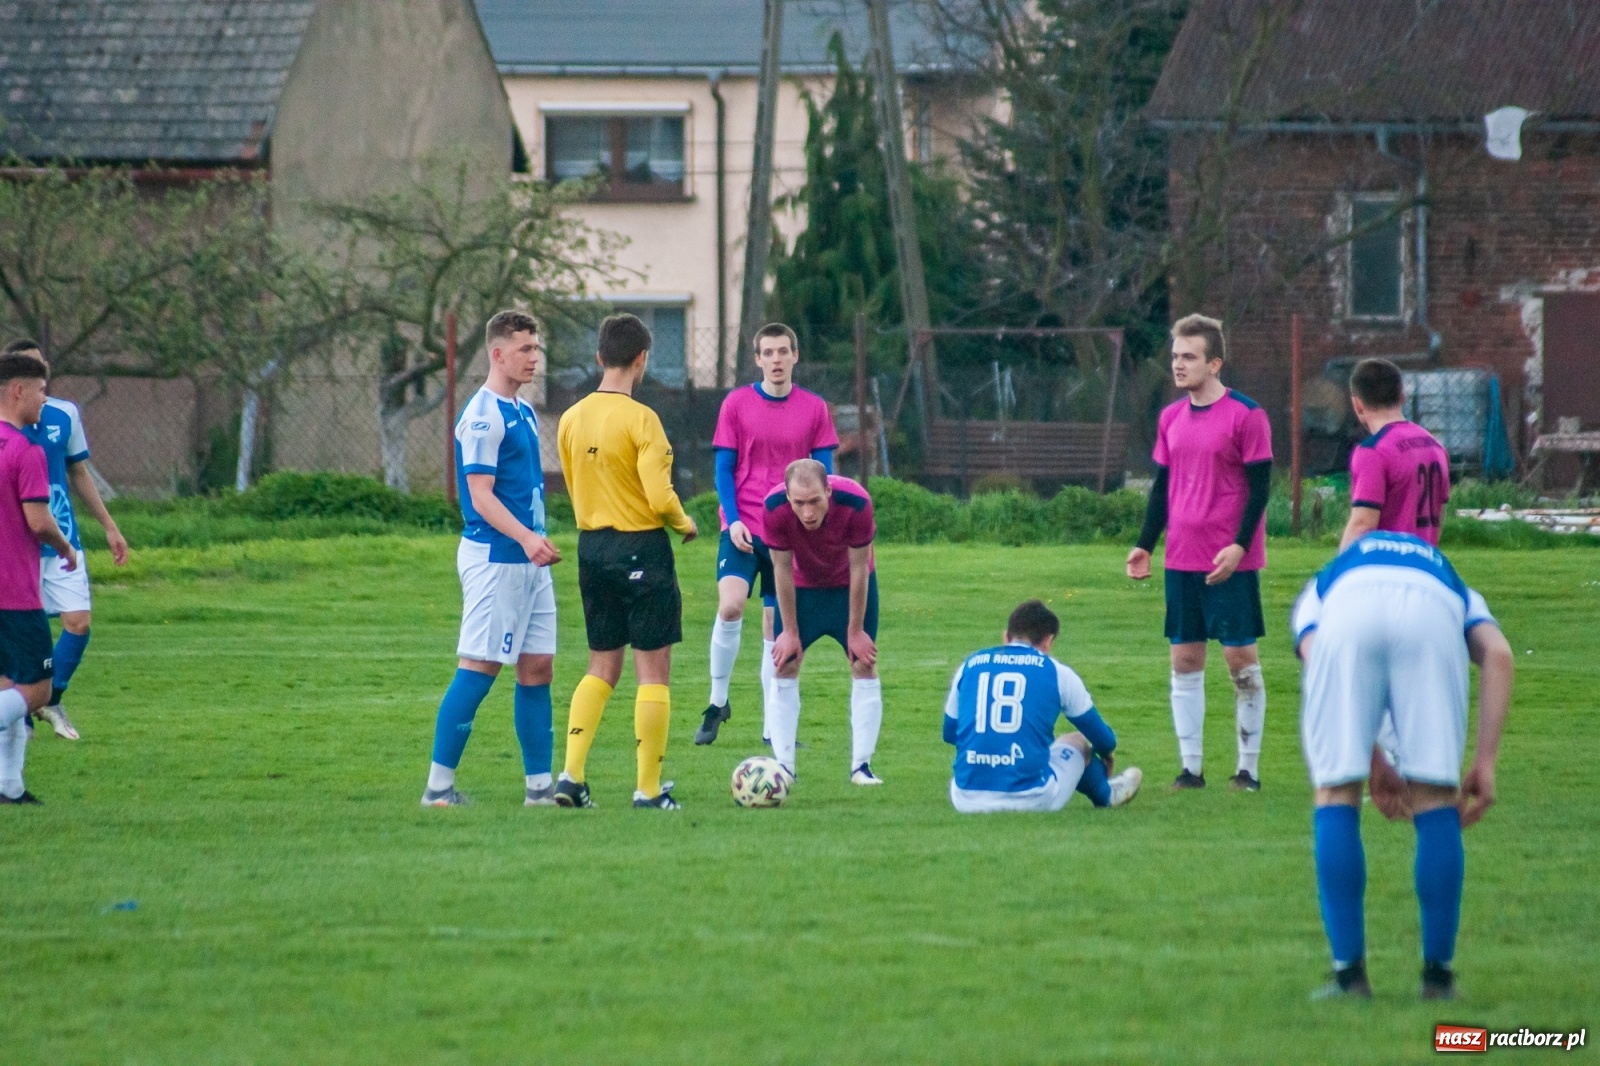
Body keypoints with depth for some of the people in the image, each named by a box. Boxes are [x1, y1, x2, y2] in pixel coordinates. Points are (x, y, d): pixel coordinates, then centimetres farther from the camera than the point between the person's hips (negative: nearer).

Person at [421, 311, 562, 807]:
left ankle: (539, 784, 11)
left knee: (538, 666, 8)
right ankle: (439, 785, -3)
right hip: (494, 558, -9)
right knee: (478, 669, -8)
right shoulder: (483, 416, -13)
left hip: (529, 562, 9)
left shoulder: (524, 412, 16)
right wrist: (526, 538, -30)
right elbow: (481, 494, -19)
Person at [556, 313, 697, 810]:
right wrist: (684, 523, 0)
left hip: (591, 546, 6)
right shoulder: (640, 419, -15)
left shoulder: (571, 420, 5)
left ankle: (571, 774, 5)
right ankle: (649, 789, 2)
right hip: (641, 551, -6)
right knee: (653, 671, 2)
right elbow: (660, 498, -19)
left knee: (602, 667, 16)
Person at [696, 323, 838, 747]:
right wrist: (733, 521, -11)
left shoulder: (814, 409, 3)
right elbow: (724, 469, 2)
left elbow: (824, 475, 7)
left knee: (776, 625, 5)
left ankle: (772, 726, 13)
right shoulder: (737, 404, 0)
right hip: (743, 531, -2)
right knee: (730, 606, -22)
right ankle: (717, 703, -5)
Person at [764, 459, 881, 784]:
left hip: (850, 584, -1)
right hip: (802, 585, 1)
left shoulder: (856, 503, -36)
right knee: (784, 666, -6)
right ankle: (783, 766, -2)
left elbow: (859, 568, -23)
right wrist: (790, 631, -12)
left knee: (864, 666, -7)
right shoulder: (775, 508, -33)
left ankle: (861, 766, -2)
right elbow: (782, 569, -19)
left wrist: (856, 631, -15)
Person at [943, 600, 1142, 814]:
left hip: (967, 802, 2)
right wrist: (1104, 754, 43)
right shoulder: (1057, 673, 5)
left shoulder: (969, 665, 10)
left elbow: (949, 734, 24)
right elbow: (1104, 741, 18)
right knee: (1077, 740, 27)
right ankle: (1107, 794, 53)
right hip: (1033, 801, -2)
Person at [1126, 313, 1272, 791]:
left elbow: (1260, 486, -8)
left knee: (1240, 657, -2)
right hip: (1181, 561, 6)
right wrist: (1145, 546, 9)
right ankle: (1191, 767, 9)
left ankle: (1249, 767, 5)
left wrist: (1239, 545, -17)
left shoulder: (1246, 415, -7)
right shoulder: (1171, 419, 11)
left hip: (1231, 563, -6)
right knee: (1185, 660, 4)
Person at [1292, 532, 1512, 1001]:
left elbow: (1313, 655, 17)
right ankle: (1438, 975, 13)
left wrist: (1374, 766, 18)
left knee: (1336, 794, 12)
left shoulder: (1321, 587, 41)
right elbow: (1497, 654, 18)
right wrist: (1485, 761, 14)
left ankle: (1349, 973, 10)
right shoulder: (1457, 590, 42)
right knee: (1435, 799, 12)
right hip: (1432, 614, 0)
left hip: (1348, 611, 0)